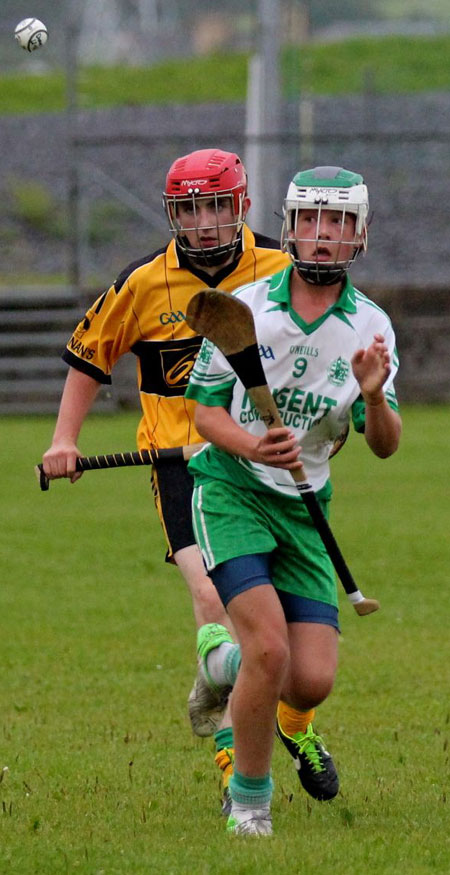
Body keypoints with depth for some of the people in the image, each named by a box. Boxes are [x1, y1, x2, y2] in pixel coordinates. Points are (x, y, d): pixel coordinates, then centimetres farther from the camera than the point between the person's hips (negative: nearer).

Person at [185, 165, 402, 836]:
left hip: (304, 504, 3)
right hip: (230, 489, -3)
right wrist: (251, 446, -24)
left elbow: (385, 446, -3)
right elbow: (205, 412, -4)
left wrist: (374, 398, -25)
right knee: (270, 644, -22)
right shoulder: (244, 308, -7)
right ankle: (248, 796, -2)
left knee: (312, 680, -7)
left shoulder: (370, 327, -1)